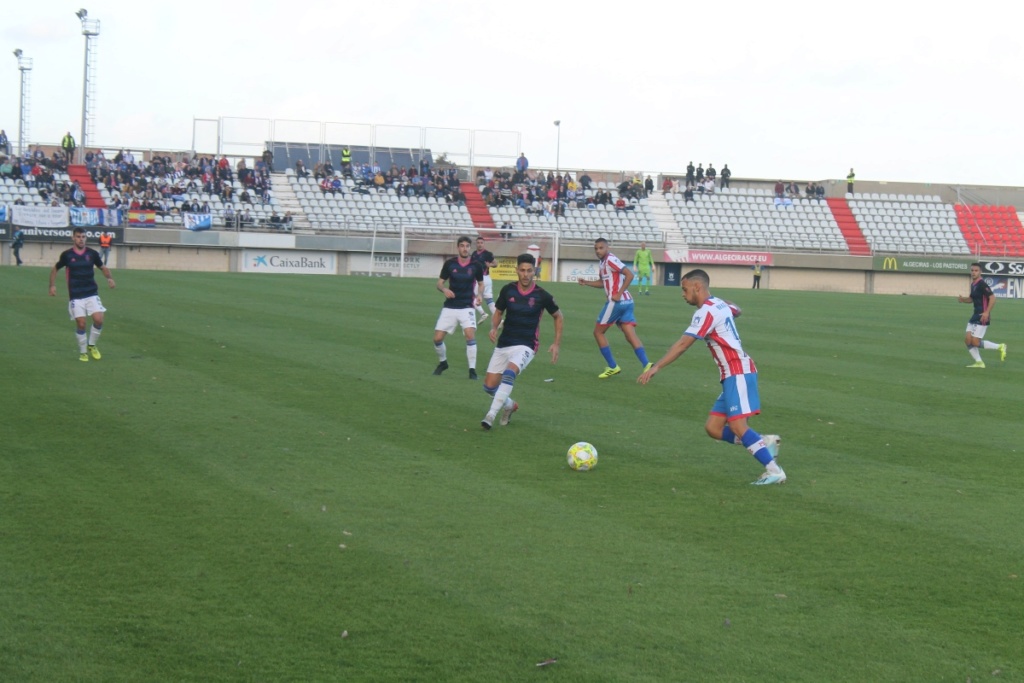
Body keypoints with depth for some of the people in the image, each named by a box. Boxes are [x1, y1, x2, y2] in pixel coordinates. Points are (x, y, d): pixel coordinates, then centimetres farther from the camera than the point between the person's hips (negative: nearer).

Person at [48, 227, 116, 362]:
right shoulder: (67, 255, -2)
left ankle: (92, 345, 13)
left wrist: (109, 278, -4)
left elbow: (103, 267, 14)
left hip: (92, 294, 1)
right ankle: (83, 352, 14)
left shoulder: (92, 253, 1)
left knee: (98, 320, -12)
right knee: (81, 324, -5)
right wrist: (52, 285, 3)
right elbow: (55, 268, 13)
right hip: (76, 296, -1)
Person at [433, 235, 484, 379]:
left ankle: (472, 370, -11)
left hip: (467, 307, -1)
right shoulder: (450, 264, -3)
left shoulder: (476, 265, -3)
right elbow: (439, 283, 4)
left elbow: (481, 283, 13)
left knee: (470, 335, -22)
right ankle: (442, 362, 28)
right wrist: (444, 289, -18)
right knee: (437, 338, -1)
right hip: (450, 307, 1)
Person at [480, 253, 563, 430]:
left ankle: (491, 415, -30)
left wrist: (556, 344, 2)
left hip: (525, 347, -4)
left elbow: (558, 316, 8)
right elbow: (498, 312, 12)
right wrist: (494, 328, -9)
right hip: (503, 344, 4)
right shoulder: (508, 290, -3)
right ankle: (510, 405, 33)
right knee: (489, 386, 2)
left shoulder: (542, 295, -8)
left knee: (509, 373, -33)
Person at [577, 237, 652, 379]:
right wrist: (586, 283, 17)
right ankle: (646, 365, -17)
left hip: (617, 302, -9)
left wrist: (619, 294, -19)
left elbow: (629, 275, -20)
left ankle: (613, 367, 7)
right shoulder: (602, 263, 17)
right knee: (630, 335, -2)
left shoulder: (610, 260, -12)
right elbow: (603, 282, 30)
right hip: (626, 302, 9)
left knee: (598, 332, 6)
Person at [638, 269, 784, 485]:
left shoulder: (706, 311, -13)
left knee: (737, 426, -17)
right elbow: (736, 310, 41)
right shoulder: (719, 304, 15)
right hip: (733, 375, 10)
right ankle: (766, 442, 3)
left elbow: (683, 344, -21)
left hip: (739, 373, -10)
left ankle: (774, 471, -15)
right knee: (713, 428, 4)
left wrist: (656, 367, -23)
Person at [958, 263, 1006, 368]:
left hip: (982, 317, -9)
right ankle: (979, 362, 11)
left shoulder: (982, 284, -15)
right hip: (975, 316, 9)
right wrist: (962, 299, 4)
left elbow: (992, 298, -21)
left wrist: (987, 312, -28)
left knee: (975, 342, -10)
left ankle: (999, 347, 5)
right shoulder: (973, 284, 13)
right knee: (968, 340, 3)